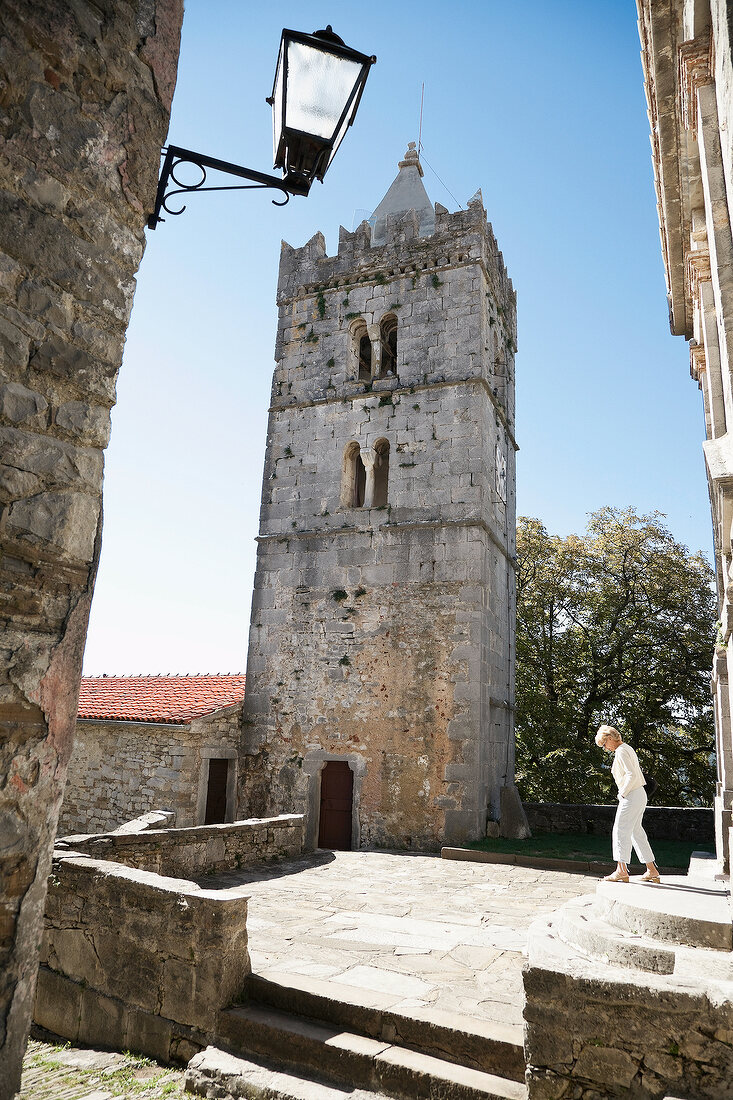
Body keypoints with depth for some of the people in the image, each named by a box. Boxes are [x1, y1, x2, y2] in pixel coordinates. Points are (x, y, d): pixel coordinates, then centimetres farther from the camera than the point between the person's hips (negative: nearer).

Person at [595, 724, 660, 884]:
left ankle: (622, 870, -10)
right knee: (636, 831, 14)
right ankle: (652, 870, 18)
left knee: (621, 830, -8)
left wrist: (622, 793, -14)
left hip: (631, 796, -10)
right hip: (640, 794, 10)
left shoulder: (621, 751, -14)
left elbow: (631, 775, -23)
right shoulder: (627, 749, 16)